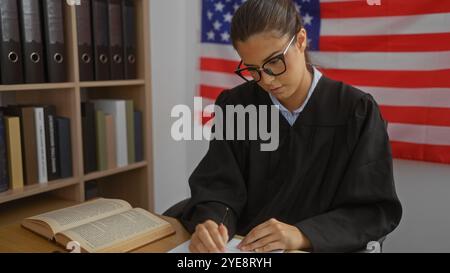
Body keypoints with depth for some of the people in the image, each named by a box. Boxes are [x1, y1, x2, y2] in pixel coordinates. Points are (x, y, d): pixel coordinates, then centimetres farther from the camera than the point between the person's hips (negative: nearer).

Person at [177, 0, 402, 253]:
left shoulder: (357, 111, -6)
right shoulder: (234, 107, 1)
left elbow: (376, 209, -7)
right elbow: (219, 186, -4)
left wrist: (302, 235, -21)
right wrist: (210, 223, -25)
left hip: (317, 248, -1)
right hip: (241, 250, 2)